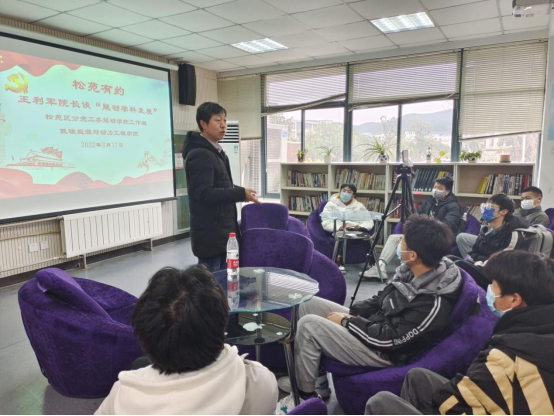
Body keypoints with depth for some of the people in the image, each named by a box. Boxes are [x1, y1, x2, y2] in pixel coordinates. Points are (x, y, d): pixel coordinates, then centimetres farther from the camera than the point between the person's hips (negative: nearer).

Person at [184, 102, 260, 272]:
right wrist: (240, 194, -22)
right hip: (210, 234, -10)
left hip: (222, 231, 10)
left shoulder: (217, 152, 17)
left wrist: (238, 193, 7)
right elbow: (204, 193, -25)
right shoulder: (199, 155, -17)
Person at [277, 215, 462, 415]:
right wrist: (351, 315, 0)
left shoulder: (433, 302, -29)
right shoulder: (413, 271, -3)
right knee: (307, 304, 5)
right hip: (373, 325, 9)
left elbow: (388, 339, -25)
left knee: (309, 325, -20)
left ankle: (305, 396, 3)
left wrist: (345, 321, -15)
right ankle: (317, 377, 17)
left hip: (382, 351, -9)